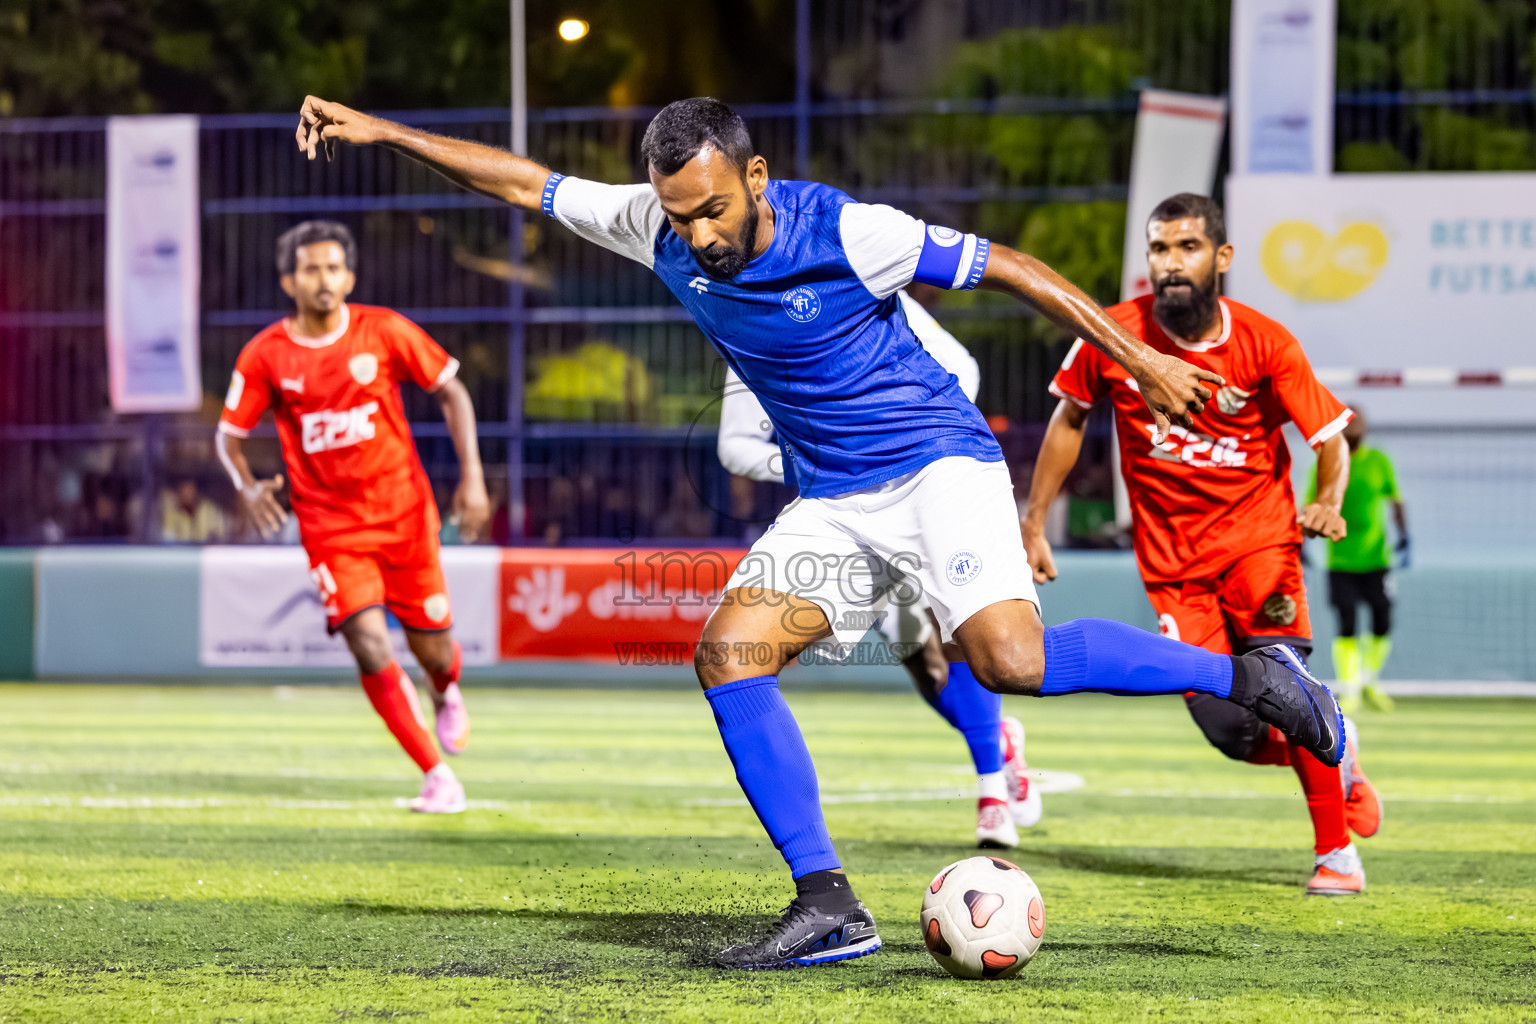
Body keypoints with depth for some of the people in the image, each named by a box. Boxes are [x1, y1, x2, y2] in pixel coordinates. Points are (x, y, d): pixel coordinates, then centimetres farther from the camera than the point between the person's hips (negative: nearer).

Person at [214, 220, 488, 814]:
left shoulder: (384, 331, -6)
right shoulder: (264, 357, -6)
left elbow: (451, 391, 3)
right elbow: (230, 435, 4)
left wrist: (472, 476, -6)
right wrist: (248, 487, -17)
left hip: (404, 514, 1)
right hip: (331, 526, -1)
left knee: (431, 648, 8)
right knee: (371, 652, -15)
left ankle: (446, 693, 48)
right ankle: (437, 778, -5)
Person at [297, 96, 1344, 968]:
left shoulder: (844, 230, -19)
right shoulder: (660, 230, -4)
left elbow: (1005, 267, -12)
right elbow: (528, 183, 7)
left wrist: (1141, 360, -11)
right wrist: (383, 130, 4)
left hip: (938, 463, -6)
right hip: (832, 502, 6)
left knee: (1010, 659, -28)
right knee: (729, 652, -12)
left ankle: (1248, 675, -12)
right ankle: (829, 907, -8)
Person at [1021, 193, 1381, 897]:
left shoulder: (1265, 344, -11)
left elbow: (1330, 439, -8)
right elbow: (1070, 418, 9)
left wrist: (1328, 503, -28)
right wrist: (1034, 522, 9)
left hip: (1257, 535, -1)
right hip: (1170, 557, 1)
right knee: (1231, 728, -10)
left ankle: (1336, 851, -6)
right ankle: (1332, 750, 24)